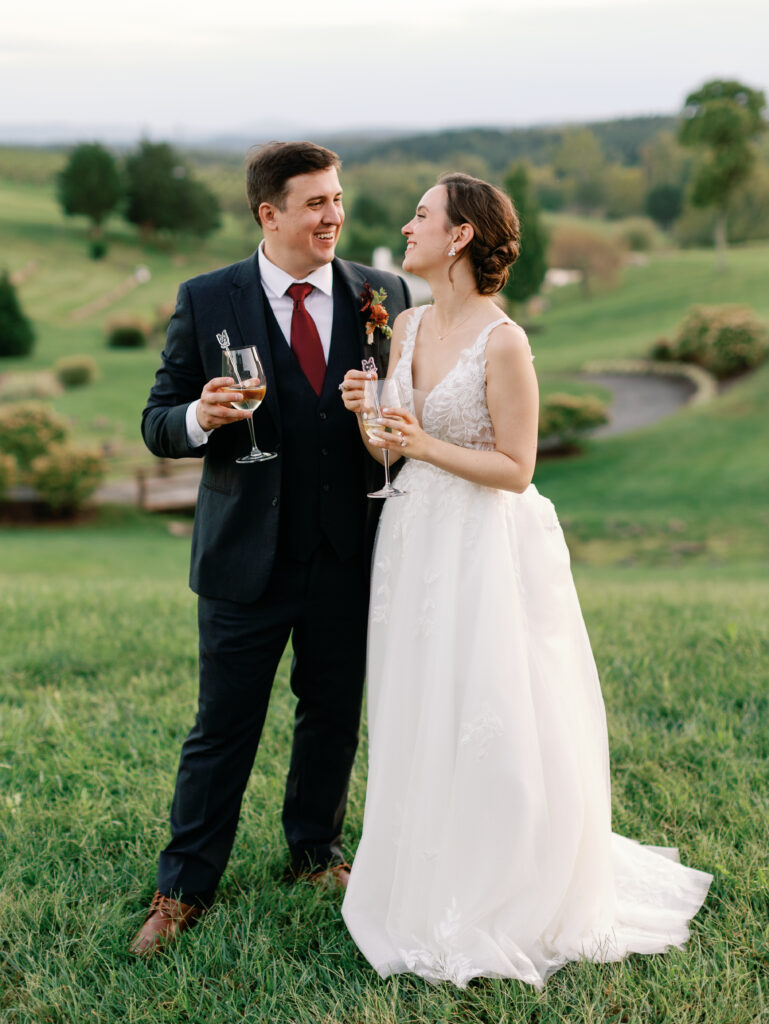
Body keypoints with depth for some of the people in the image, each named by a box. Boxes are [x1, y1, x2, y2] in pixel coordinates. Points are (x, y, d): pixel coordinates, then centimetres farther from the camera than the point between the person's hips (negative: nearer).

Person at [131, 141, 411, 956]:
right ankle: (184, 888, 23)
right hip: (248, 554, -2)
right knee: (223, 729, 6)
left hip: (348, 554, 3)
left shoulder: (382, 295, 1)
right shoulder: (206, 301, -4)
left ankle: (315, 850, 41)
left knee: (334, 716, 18)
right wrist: (199, 418, -23)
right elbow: (158, 423, -1)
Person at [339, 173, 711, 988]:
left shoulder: (502, 342, -15)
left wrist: (427, 445, -23)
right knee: (421, 719, 13)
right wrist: (365, 414, -10)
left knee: (491, 723, 1)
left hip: (486, 549, -7)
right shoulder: (407, 326, 6)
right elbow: (390, 450, 10)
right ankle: (433, 885, 30)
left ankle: (504, 904, 19)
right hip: (414, 538, 7)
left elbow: (515, 468, -13)